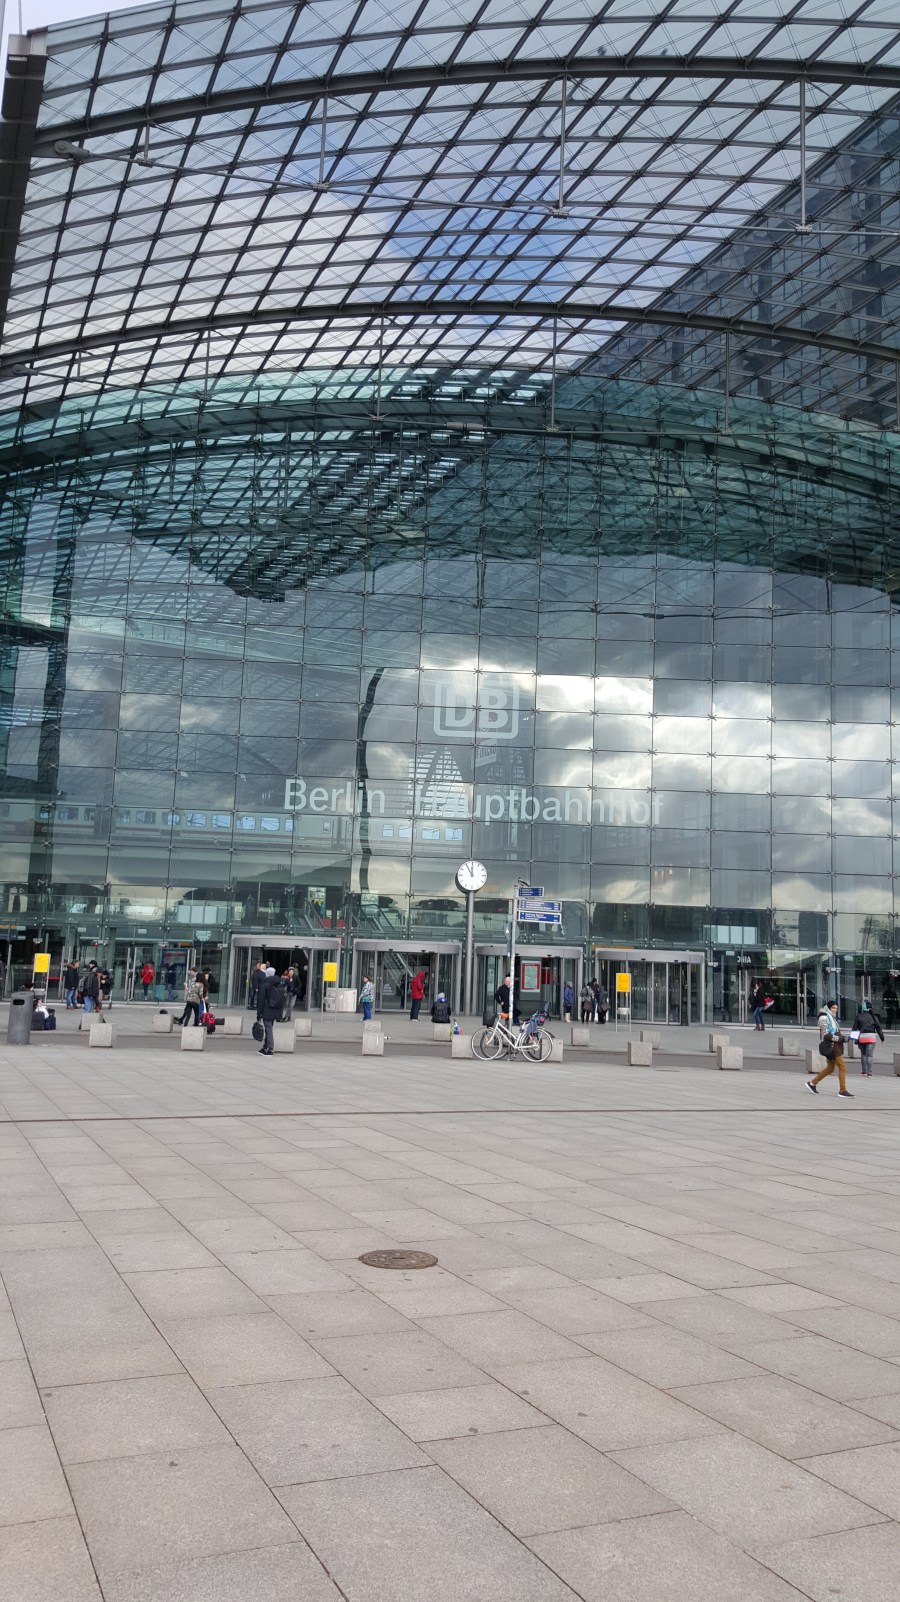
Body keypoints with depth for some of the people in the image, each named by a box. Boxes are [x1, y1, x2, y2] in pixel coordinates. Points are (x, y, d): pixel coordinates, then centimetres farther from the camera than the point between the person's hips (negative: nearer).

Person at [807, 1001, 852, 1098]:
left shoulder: (832, 1017, 19)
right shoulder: (824, 1018, -11)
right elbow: (826, 1035, -18)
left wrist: (842, 1038, 11)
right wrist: (839, 1038, -20)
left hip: (836, 1046, 10)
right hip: (831, 1046, -10)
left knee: (830, 1068, 14)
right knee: (842, 1067, -9)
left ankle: (812, 1083, 22)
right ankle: (842, 1090, -4)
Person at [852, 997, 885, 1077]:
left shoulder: (858, 1016, 0)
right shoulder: (874, 1016, 0)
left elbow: (855, 1027, 1)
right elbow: (879, 1028, 4)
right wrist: (882, 1037, 12)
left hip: (861, 1037, 1)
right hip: (871, 1036, -1)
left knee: (863, 1054, 16)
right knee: (870, 1055, -1)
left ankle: (864, 1071, 18)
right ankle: (869, 1072, -8)